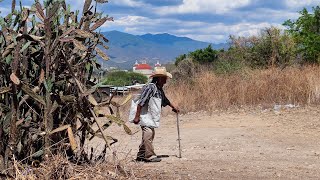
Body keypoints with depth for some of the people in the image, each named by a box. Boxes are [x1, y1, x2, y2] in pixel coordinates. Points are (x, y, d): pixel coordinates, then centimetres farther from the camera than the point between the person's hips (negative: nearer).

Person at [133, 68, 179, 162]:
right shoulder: (150, 87, -17)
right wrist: (137, 116, -20)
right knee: (148, 135, -12)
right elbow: (141, 103, -20)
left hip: (152, 118, 10)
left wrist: (173, 107, 40)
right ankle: (150, 156, -8)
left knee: (148, 136, 13)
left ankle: (140, 155, 20)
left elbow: (165, 100, 33)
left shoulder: (159, 89, 13)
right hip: (146, 117, -10)